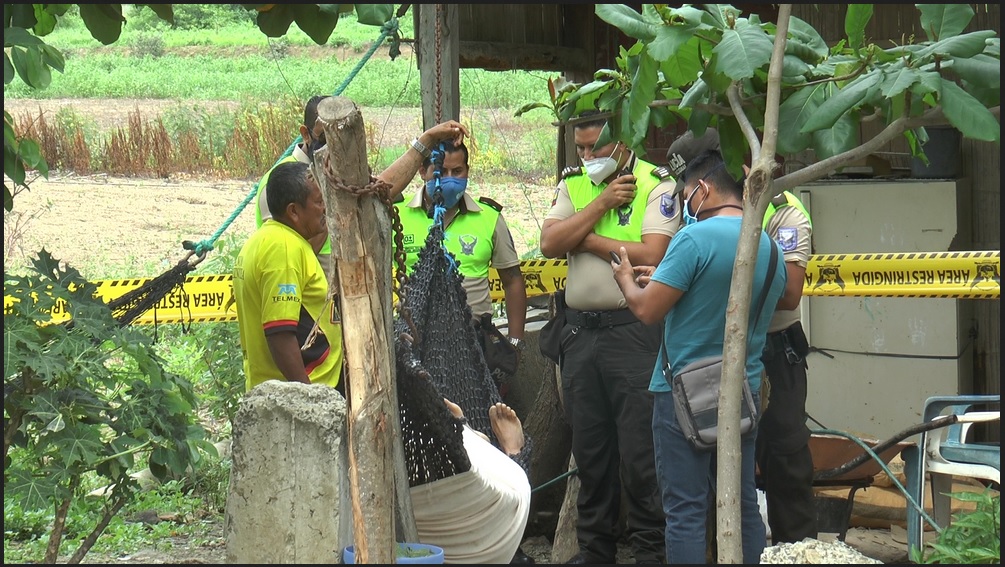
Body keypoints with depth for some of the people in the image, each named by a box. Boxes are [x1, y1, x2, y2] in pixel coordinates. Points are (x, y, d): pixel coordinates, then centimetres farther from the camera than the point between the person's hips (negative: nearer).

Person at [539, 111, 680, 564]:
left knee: (639, 450, -5)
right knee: (588, 446, 11)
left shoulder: (656, 185, -4)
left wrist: (587, 239, -7)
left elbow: (651, 255, -17)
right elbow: (549, 244, -1)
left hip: (634, 329, -6)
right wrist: (601, 205, -7)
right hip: (580, 330, 6)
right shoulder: (573, 184, 14)